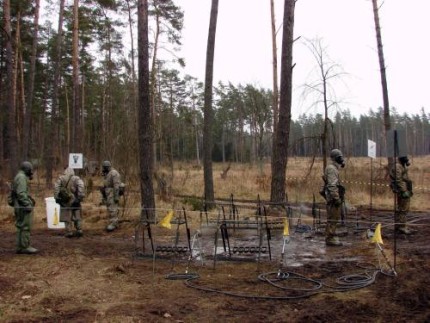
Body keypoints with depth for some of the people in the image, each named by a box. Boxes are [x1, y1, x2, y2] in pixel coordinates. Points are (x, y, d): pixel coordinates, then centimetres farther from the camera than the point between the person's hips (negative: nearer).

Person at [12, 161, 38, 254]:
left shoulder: (19, 177, 19)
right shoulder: (22, 177, -13)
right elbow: (21, 193, -22)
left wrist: (30, 199, 17)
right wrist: (27, 204, -22)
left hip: (19, 207, 11)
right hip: (23, 208, -11)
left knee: (21, 227, 13)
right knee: (25, 227, -7)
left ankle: (20, 247, 17)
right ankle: (25, 247, -4)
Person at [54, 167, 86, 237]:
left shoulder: (61, 178, 8)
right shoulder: (76, 178, 6)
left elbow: (56, 186, -6)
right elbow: (81, 185, -13)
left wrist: (56, 197, -5)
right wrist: (80, 196, -14)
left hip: (65, 201, 0)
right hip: (74, 200, 1)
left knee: (67, 217, 4)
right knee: (77, 216, 10)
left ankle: (69, 232, 3)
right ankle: (79, 230, 8)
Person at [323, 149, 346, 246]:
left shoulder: (334, 168, 18)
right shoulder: (331, 169, -15)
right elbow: (332, 185, -22)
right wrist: (337, 198, -23)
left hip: (334, 198, 11)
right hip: (333, 198, -11)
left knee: (334, 218, 14)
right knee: (332, 219, -7)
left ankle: (332, 238, 20)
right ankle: (330, 239, -3)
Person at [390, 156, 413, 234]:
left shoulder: (402, 166, 17)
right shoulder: (397, 166, -16)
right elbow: (398, 180, -22)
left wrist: (409, 190, 22)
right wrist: (404, 191, -24)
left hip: (404, 190, 11)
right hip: (401, 191, -11)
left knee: (400, 209, 14)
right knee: (404, 209, -10)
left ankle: (398, 226, 21)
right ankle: (402, 227, -8)